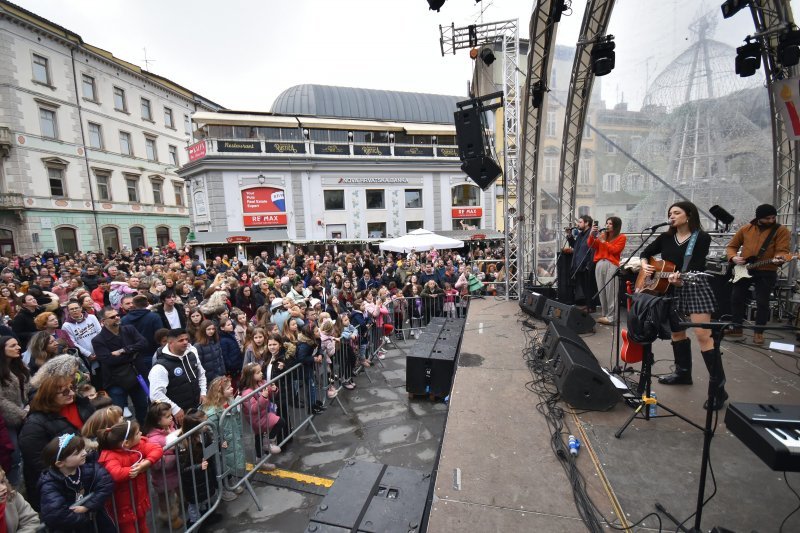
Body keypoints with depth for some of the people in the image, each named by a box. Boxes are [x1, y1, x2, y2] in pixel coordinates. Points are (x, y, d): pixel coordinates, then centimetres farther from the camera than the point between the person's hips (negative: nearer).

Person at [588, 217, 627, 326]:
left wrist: (603, 241, -6)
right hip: (599, 264, 4)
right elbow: (591, 246, 10)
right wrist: (592, 235, -3)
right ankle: (603, 315, 12)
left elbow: (614, 250, -7)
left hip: (612, 265, -4)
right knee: (601, 291, 5)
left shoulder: (621, 238, 5)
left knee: (611, 292, -6)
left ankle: (610, 317, -2)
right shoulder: (602, 235, 17)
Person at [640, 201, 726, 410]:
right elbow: (646, 252, 17)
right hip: (671, 290, 6)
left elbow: (696, 266, -17)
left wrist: (680, 278, -35)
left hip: (695, 287, -6)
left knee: (703, 335, -12)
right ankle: (683, 373, 30)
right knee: (676, 331, 14)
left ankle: (719, 387, -5)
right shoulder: (666, 237, 8)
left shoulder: (702, 237, -7)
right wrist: (645, 265, -4)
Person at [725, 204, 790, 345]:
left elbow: (782, 250, -11)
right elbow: (731, 246, 11)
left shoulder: (781, 230, -2)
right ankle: (736, 328, 19)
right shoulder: (745, 229, 6)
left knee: (762, 302, 0)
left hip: (767, 272, -3)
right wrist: (733, 257, -8)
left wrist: (779, 258, -33)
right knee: (736, 298, 5)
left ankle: (759, 332, 14)